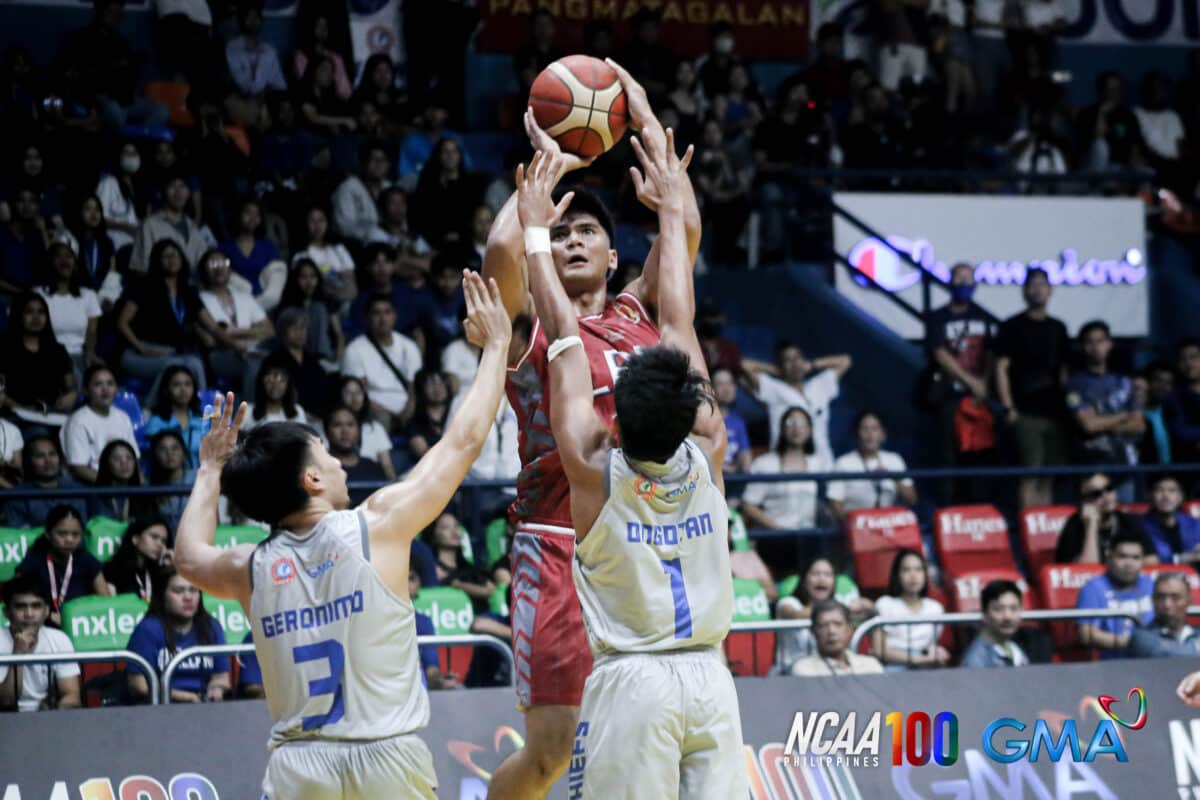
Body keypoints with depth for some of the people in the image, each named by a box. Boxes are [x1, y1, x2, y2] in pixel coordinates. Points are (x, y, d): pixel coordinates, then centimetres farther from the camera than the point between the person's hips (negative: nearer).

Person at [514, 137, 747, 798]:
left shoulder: (594, 467, -8)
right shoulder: (706, 456, -1)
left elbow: (563, 336, 2)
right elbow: (678, 323, 8)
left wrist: (536, 229, 11)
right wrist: (671, 212, 18)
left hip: (632, 685, -3)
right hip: (709, 678, 3)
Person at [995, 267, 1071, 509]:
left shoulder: (1058, 328, 15)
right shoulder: (1012, 327, 0)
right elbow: (1001, 368, -4)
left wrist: (1068, 404, 12)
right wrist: (1008, 407, -12)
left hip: (1054, 413, 5)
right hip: (1027, 414, -5)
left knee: (1049, 476, 7)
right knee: (1031, 473, -10)